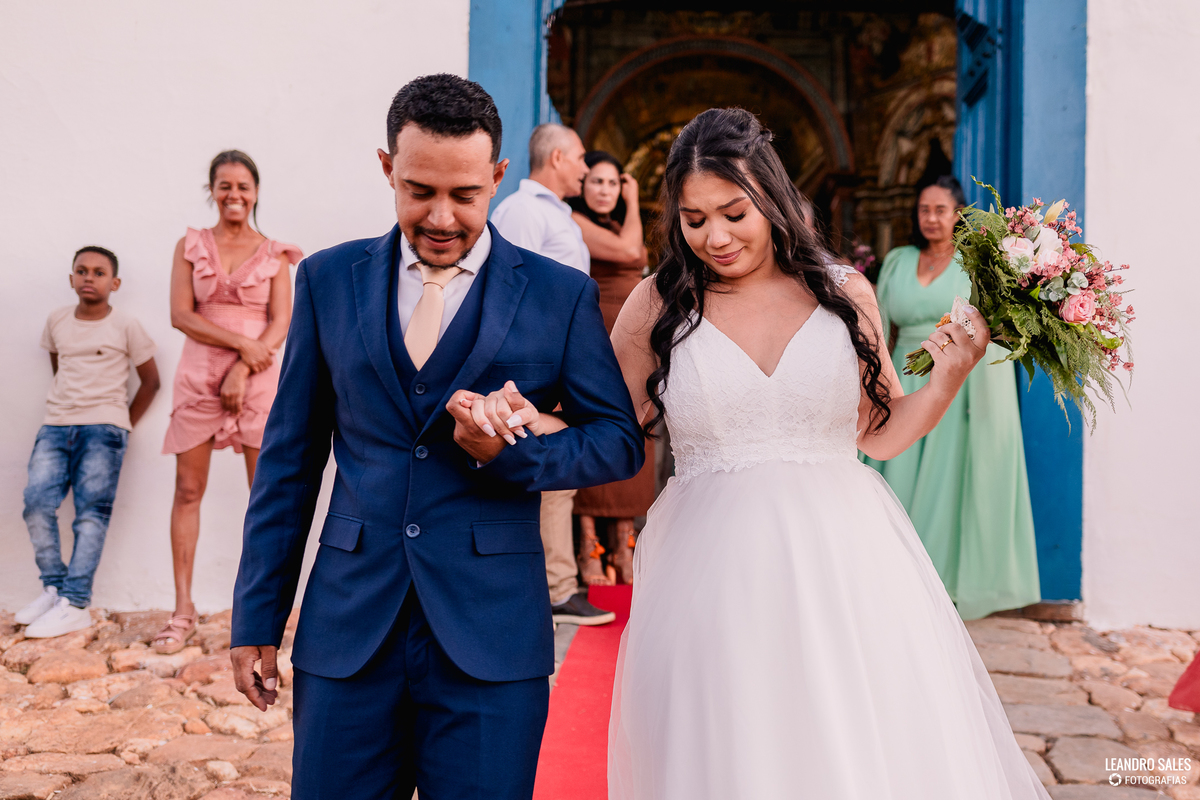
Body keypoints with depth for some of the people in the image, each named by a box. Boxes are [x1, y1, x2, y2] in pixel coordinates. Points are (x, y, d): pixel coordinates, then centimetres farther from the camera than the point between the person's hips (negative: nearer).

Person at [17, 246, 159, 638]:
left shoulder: (126, 327, 0)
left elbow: (150, 380, 5)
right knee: (37, 503, -10)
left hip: (103, 428, -4)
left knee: (91, 512, -9)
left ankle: (75, 604, -9)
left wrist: (124, 424, 3)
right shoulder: (56, 321, 11)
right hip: (55, 426, 4)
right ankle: (53, 587, 4)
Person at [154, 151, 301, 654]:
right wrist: (239, 341, -13)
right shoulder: (191, 245, 8)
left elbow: (281, 324, -1)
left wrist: (244, 369, -13)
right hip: (199, 376, 1)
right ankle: (182, 611, 7)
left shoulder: (274, 254, 7)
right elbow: (181, 315, -2)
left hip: (258, 377, -1)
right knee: (188, 490, 1)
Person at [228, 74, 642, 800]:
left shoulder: (561, 294, 0)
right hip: (347, 632, 2)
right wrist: (258, 616, 7)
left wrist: (511, 455, -15)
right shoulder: (329, 279, 6)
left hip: (491, 637, -1)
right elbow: (291, 456, 8)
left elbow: (620, 442, 4)